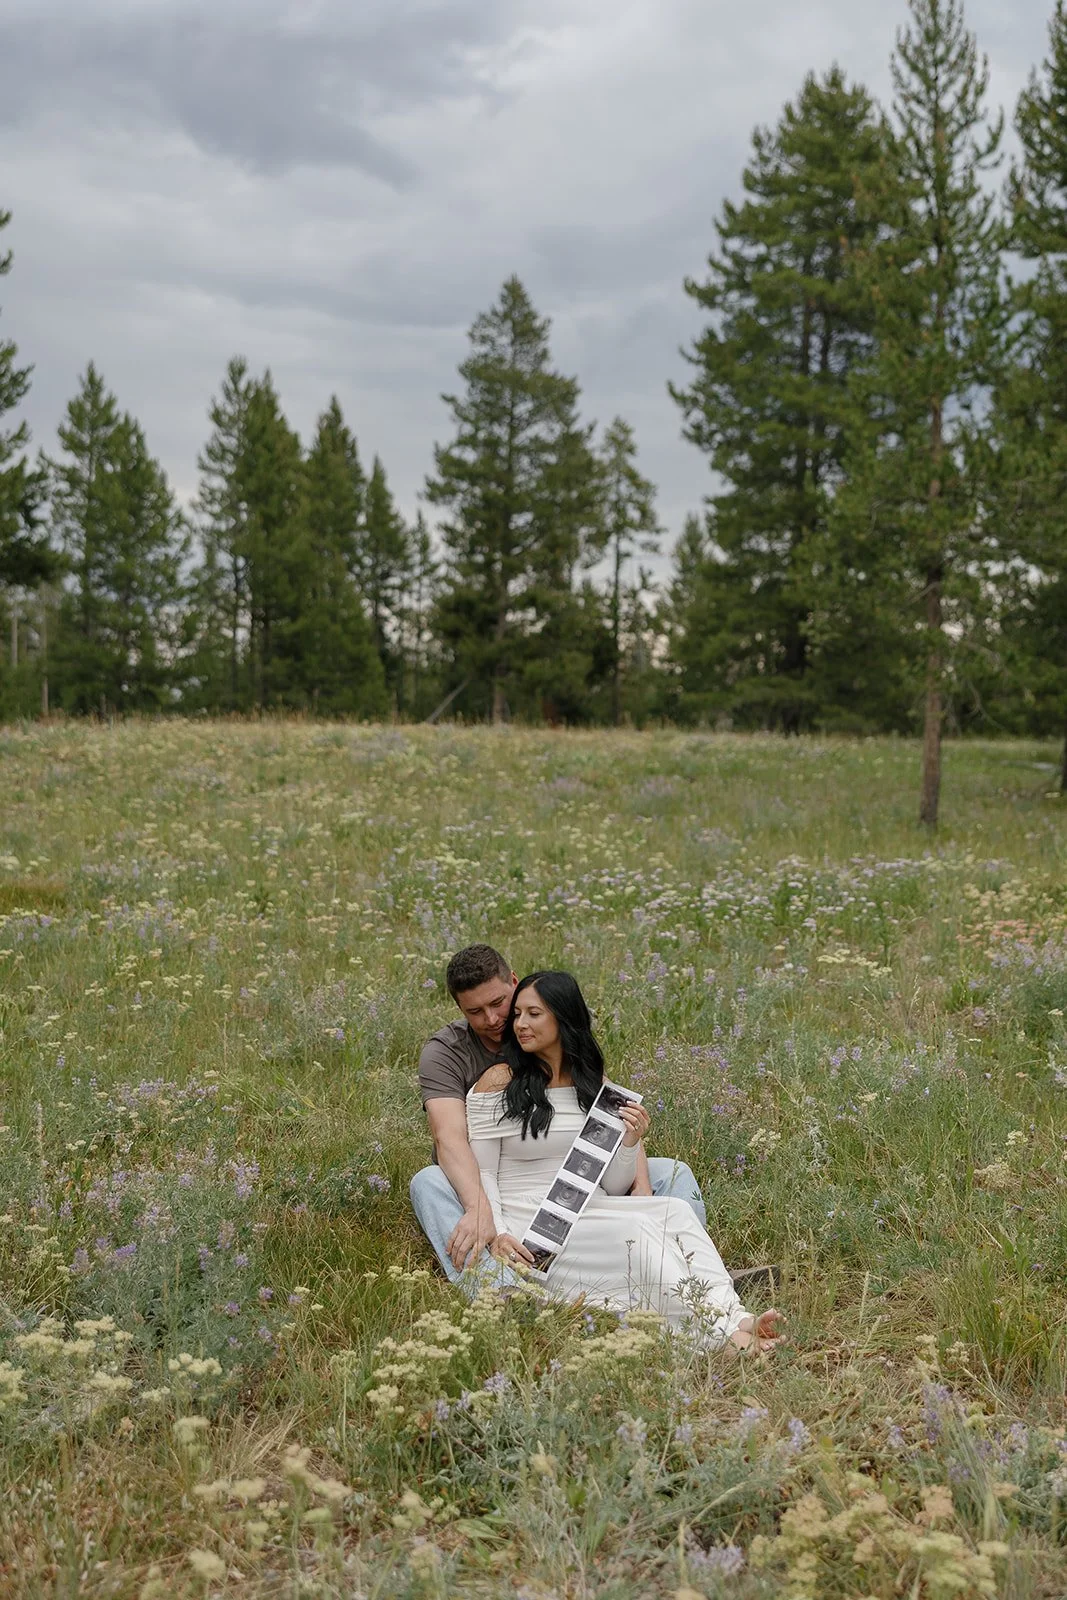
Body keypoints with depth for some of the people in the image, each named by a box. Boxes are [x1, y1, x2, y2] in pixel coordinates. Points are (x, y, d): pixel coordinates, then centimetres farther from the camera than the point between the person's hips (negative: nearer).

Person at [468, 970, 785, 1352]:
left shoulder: (593, 1084, 14)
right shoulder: (498, 1083, 0)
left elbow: (613, 1187, 11)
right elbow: (482, 1174, -3)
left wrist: (629, 1143, -7)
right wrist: (496, 1235, -19)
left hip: (591, 1213, 5)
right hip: (529, 1224, -5)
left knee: (674, 1210, -24)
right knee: (639, 1228, -31)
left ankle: (736, 1320, -43)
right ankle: (723, 1334, -42)